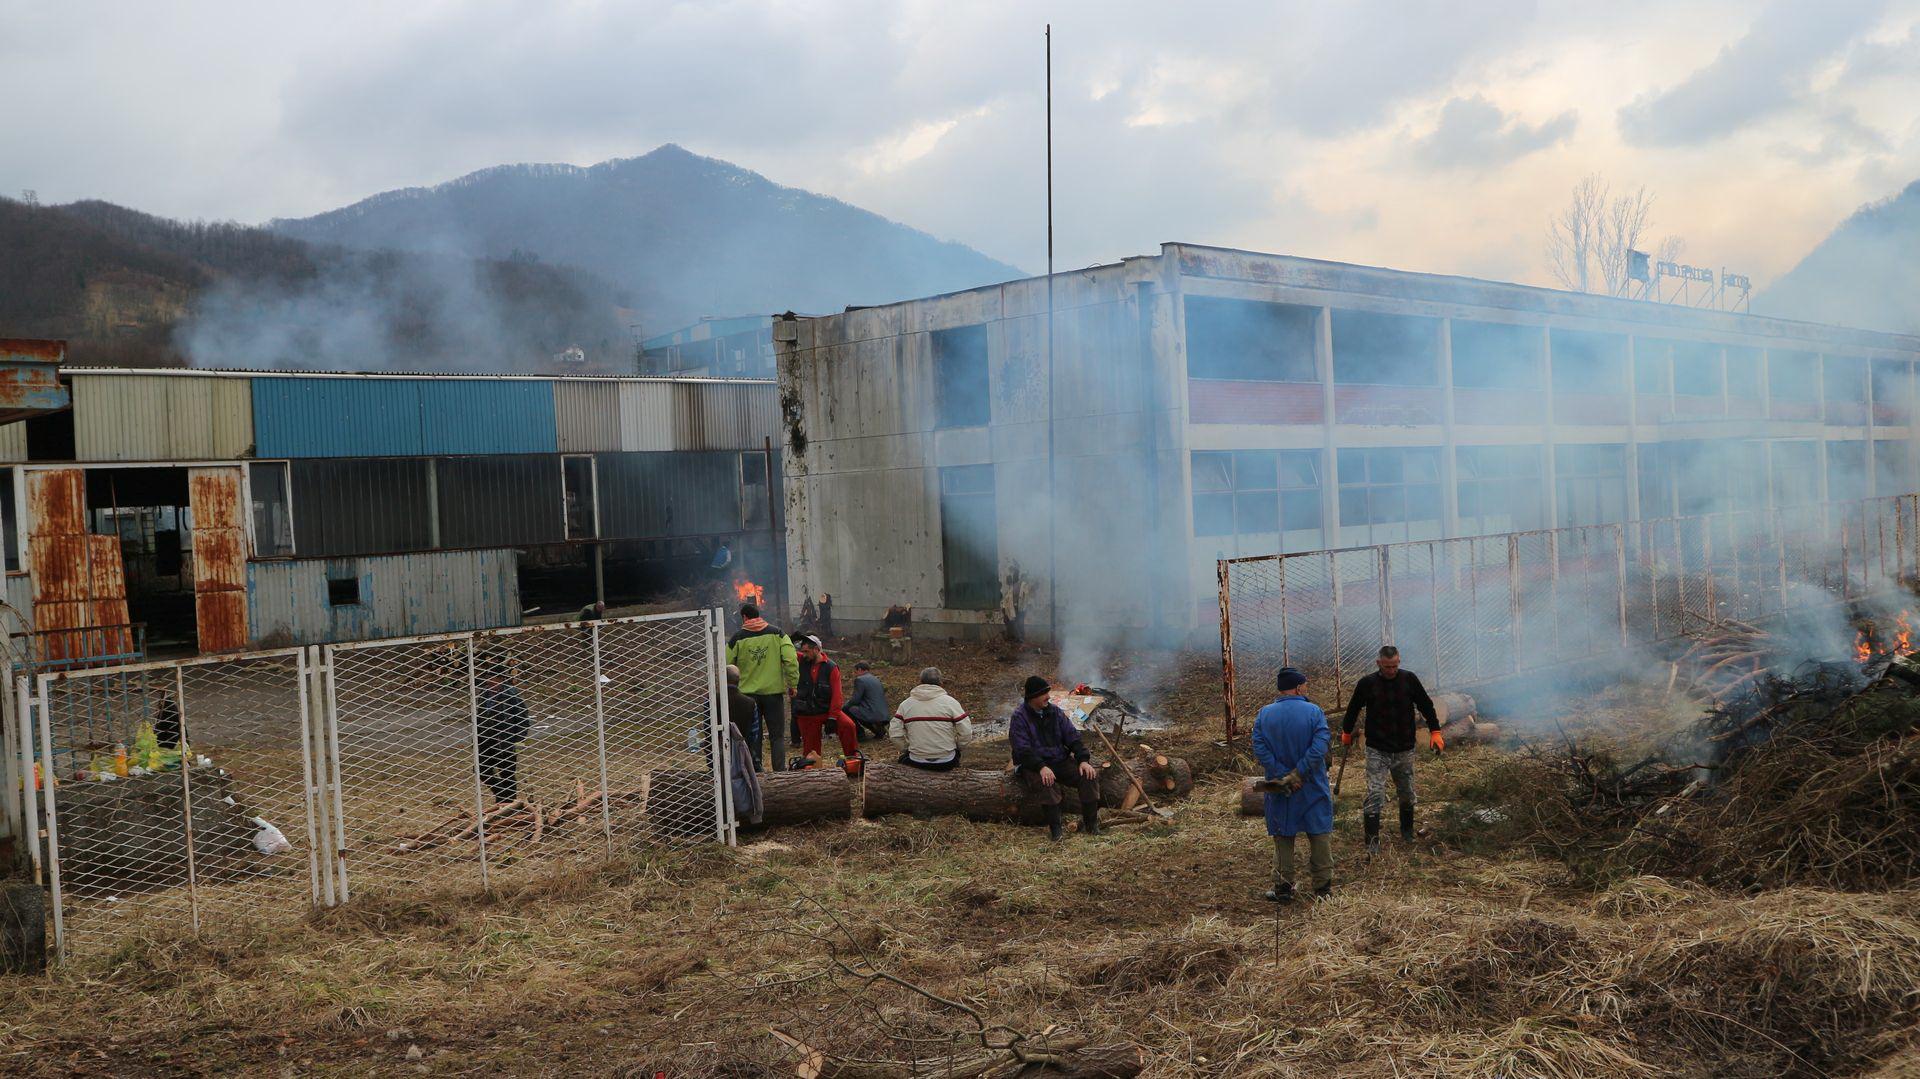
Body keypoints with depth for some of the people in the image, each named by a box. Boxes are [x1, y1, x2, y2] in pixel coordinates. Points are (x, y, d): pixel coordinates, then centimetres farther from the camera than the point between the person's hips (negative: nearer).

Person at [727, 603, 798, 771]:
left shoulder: (737, 639, -1)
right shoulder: (777, 634, 0)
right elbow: (791, 660, -9)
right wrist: (792, 684, -1)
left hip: (747, 694, 0)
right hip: (773, 692, 0)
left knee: (752, 737, 8)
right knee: (777, 736, 7)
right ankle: (780, 773, 0)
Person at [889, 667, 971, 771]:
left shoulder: (905, 704, 2)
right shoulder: (950, 702, -4)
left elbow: (894, 734, -1)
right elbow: (966, 732, -6)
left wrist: (906, 750, 15)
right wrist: (955, 746, 12)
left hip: (916, 762, 1)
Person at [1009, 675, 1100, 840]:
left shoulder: (1054, 711, 8)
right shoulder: (1019, 717, -9)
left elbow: (1072, 737, 5)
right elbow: (1023, 750, -19)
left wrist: (1083, 760, -11)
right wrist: (1041, 767, -34)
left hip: (1060, 761, 6)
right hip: (1032, 765, -5)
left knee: (1090, 774, -16)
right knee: (1047, 782, -39)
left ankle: (1090, 823, -11)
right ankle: (1054, 827, -31)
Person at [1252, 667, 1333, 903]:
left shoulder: (1264, 715, -2)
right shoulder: (1314, 712, -10)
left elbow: (1260, 748, -10)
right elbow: (1319, 747, -19)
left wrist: (1283, 776, -12)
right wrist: (1299, 774, -17)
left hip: (1280, 792, 2)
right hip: (1313, 790, -2)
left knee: (1283, 839, 12)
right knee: (1320, 836, 11)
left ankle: (1283, 888, 15)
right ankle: (1323, 887, 16)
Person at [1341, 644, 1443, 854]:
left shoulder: (1409, 679, -4)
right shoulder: (1367, 684, -8)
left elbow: (1426, 706, 7)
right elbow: (1353, 709, 8)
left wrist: (1435, 732, 2)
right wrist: (1346, 733, 18)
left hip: (1404, 750, 3)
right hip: (1377, 750, -3)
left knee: (1407, 794, 14)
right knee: (1375, 794, -11)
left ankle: (1407, 833, 36)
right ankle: (1372, 841, -7)